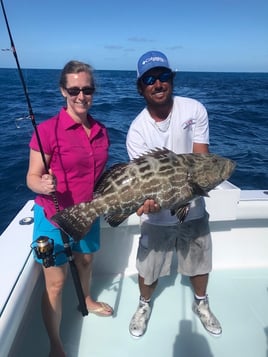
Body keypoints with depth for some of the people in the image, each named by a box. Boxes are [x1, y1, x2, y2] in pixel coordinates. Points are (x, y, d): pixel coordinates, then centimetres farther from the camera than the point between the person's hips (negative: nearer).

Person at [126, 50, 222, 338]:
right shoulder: (137, 130, -15)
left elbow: (201, 160, -12)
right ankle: (144, 305, 47)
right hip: (157, 216, -1)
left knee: (200, 262, 20)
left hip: (193, 209, 2)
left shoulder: (194, 110, -11)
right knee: (149, 268, 14)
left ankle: (201, 304, 52)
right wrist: (149, 198, -40)